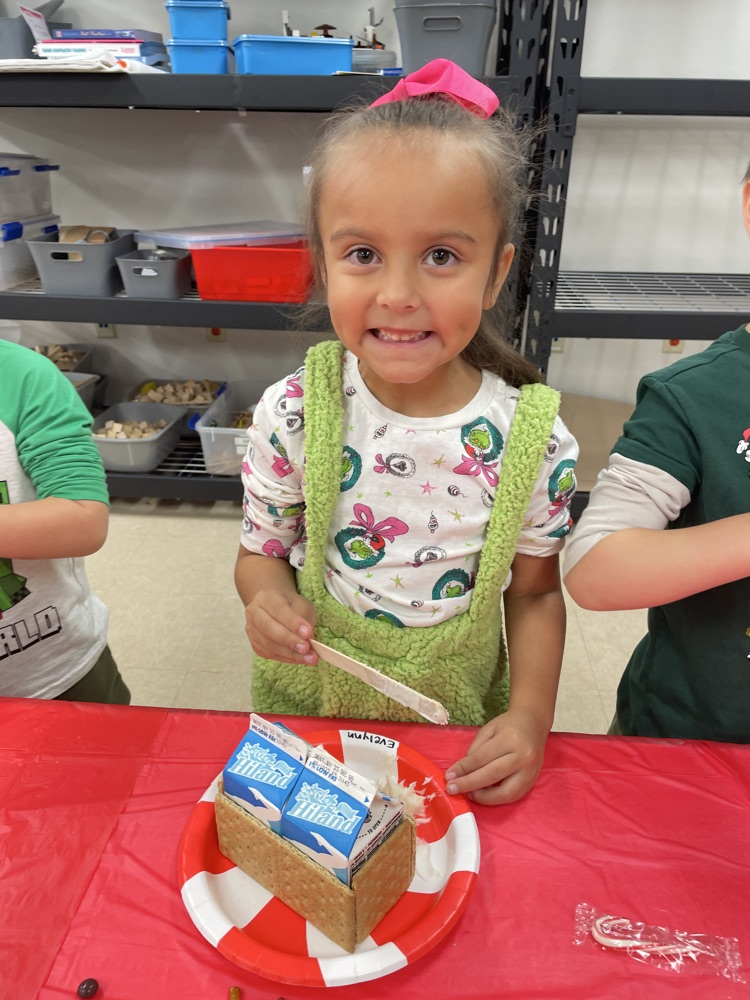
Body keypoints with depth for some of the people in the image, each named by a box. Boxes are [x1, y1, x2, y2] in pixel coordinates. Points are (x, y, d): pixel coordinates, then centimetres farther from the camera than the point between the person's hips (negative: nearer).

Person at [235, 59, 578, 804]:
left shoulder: (533, 439, -20)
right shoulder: (291, 416, -20)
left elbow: (535, 593, -5)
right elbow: (262, 548, -4)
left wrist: (530, 719, -15)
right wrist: (266, 597, -25)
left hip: (459, 721, 1)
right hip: (305, 707, 1)